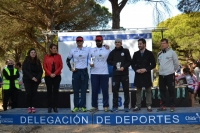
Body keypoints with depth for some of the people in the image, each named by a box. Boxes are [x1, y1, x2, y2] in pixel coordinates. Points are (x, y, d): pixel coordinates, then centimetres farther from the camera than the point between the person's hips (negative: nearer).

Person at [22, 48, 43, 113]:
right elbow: (24, 70, -8)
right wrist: (31, 77, -16)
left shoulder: (37, 61, 9)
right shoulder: (26, 61, 1)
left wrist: (37, 78, -10)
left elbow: (40, 71, 7)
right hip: (27, 80, -2)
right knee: (28, 93, -8)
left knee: (34, 93, -2)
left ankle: (33, 107, 0)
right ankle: (29, 107, -3)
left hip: (36, 80, 2)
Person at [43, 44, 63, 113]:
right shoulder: (46, 56, 3)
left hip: (57, 76, 0)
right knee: (49, 91, 2)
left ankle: (55, 107, 5)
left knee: (55, 91, 2)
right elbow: (44, 66, 0)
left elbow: (60, 66, 1)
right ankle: (49, 107, 6)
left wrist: (55, 73, -10)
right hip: (48, 76, 0)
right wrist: (50, 74, -11)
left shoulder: (58, 56, 4)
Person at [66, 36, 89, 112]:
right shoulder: (73, 50, 5)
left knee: (84, 90, 1)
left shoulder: (87, 50, 2)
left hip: (84, 71, -1)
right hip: (76, 71, 1)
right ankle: (76, 106, 8)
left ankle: (83, 106, 7)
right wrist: (70, 68, 4)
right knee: (75, 90, 2)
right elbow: (68, 60, 12)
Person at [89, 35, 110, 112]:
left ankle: (105, 106, 10)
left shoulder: (107, 50, 5)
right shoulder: (92, 50, 10)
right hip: (94, 73, 2)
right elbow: (89, 59, 9)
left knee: (105, 90, 1)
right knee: (94, 90, 3)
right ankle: (94, 106, 11)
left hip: (104, 73, -2)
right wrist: (90, 63, -8)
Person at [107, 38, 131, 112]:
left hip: (124, 73, -1)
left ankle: (126, 106, 9)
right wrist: (115, 64, -9)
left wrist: (124, 67, -14)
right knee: (115, 90, 2)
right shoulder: (113, 52, 11)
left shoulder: (126, 51, 6)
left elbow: (129, 61, 1)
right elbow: (108, 61, 7)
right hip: (115, 73, 2)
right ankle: (115, 106, 9)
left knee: (126, 90, 1)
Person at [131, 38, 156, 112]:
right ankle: (138, 106, 11)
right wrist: (136, 70, -9)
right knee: (138, 91, 6)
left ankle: (149, 106, 9)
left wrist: (146, 69, -14)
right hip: (138, 75, 3)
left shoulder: (149, 53, -1)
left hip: (147, 75, -2)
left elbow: (153, 64, -2)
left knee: (148, 90, 3)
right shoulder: (136, 54, 7)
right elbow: (132, 64, 9)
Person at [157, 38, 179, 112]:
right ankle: (163, 105, 16)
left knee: (171, 90, 0)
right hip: (161, 75, 5)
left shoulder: (172, 52, -6)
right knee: (162, 90, 8)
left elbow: (176, 63, -1)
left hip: (170, 74, -5)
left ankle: (172, 106, 7)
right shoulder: (159, 54, 9)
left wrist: (172, 70, 8)